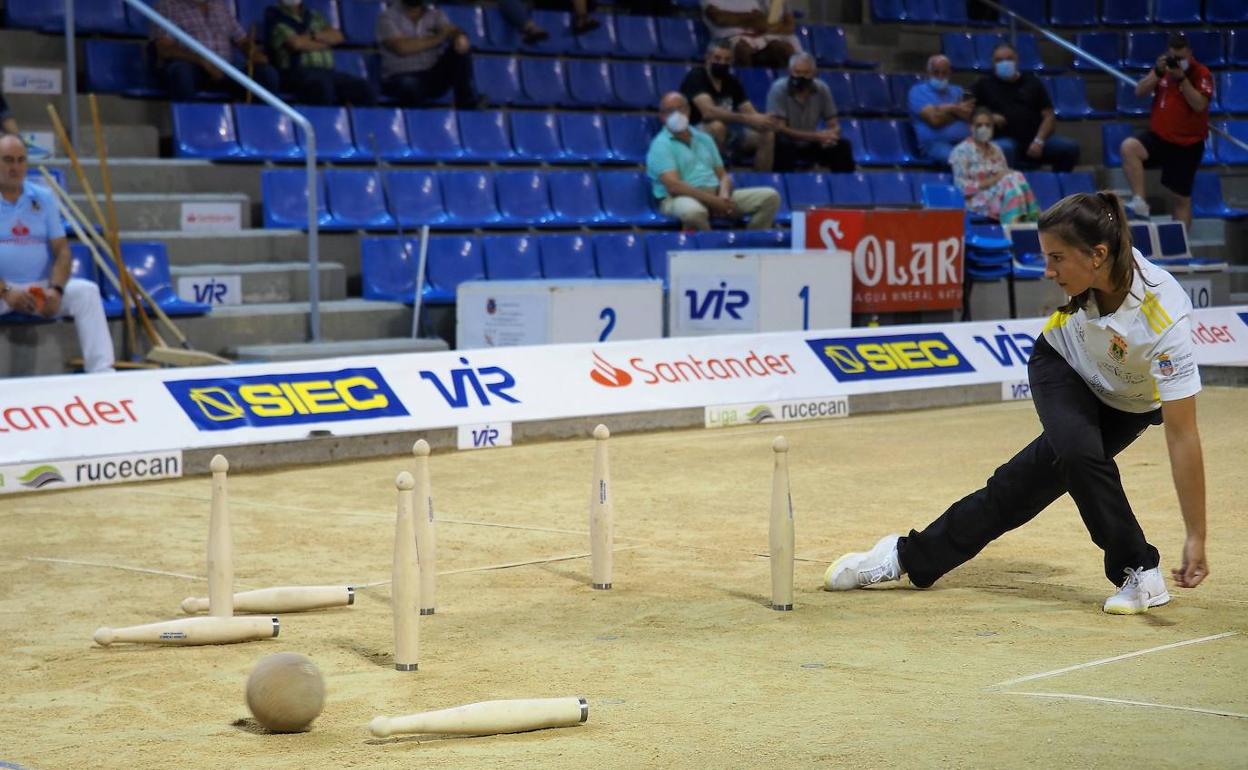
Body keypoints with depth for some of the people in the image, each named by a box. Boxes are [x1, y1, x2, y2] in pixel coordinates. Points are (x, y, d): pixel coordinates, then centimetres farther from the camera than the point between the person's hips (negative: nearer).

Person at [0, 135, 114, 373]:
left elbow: (62, 250, 4)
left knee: (86, 291, -22)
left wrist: (56, 289, -15)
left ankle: (101, 372, -27)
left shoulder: (43, 198, 9)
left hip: (42, 288, 3)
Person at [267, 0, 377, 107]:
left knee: (365, 89, -20)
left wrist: (312, 35, -5)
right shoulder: (275, 18, 8)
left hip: (327, 71, 6)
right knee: (322, 86, -41)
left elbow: (337, 36, 12)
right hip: (297, 72, -6)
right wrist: (325, 43, 5)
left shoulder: (314, 16, 26)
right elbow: (296, 43, -9)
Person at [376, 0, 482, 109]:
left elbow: (453, 31, -11)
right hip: (401, 77, -4)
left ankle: (468, 103, -21)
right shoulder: (388, 18, -5)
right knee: (410, 85, -40)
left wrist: (461, 37, -37)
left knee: (460, 50, -19)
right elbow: (402, 48, -21)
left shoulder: (435, 14, 8)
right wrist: (439, 38, -17)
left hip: (434, 76, 4)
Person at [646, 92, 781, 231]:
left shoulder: (704, 139, 21)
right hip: (683, 198, -7)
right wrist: (714, 201, -20)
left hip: (716, 195, 7)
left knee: (769, 196, -9)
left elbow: (723, 176, 18)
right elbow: (673, 186, -15)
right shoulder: (661, 145, -1)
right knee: (693, 211, -44)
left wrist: (724, 196, -8)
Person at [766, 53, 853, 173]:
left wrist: (828, 136, -29)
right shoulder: (779, 89, -19)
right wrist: (816, 136, -30)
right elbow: (779, 128, -25)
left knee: (843, 146, -17)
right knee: (782, 147, -36)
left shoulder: (822, 89, -7)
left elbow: (834, 126, -3)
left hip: (810, 144, 4)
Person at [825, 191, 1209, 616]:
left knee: (1031, 480, -16)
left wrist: (1196, 538, -40)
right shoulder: (1088, 266, -28)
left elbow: (1182, 436, -39)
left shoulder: (1166, 321, -41)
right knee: (1078, 453, -21)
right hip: (1064, 363, 3)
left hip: (1131, 403, -3)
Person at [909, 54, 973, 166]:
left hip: (966, 142, 5)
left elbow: (971, 116, 8)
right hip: (935, 144, -5)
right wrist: (957, 109, 8)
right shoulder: (918, 91, 9)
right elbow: (934, 120, -6)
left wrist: (947, 108, -1)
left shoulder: (957, 91, 26)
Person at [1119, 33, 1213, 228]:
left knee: (1182, 198, 4)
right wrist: (1158, 72, -16)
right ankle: (1139, 201, -31)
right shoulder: (1164, 67, 6)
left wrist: (1182, 78, -27)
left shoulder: (1202, 74, -9)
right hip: (1158, 137, 3)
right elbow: (1139, 92, -2)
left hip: (1187, 145, -3)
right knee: (1128, 146, -28)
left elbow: (1199, 105, -22)